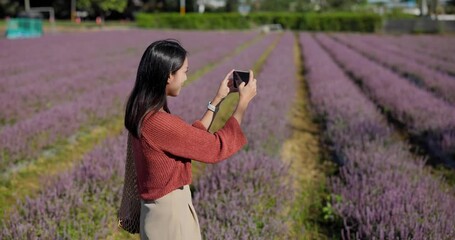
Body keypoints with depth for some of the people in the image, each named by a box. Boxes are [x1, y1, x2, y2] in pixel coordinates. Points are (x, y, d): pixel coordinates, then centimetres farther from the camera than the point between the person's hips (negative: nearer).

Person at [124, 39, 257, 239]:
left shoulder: (144, 113, 2)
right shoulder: (160, 123, -27)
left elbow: (192, 138, 12)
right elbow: (216, 147, -18)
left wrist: (218, 99, 11)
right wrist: (243, 102, -8)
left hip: (162, 208, 9)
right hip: (170, 213, -9)